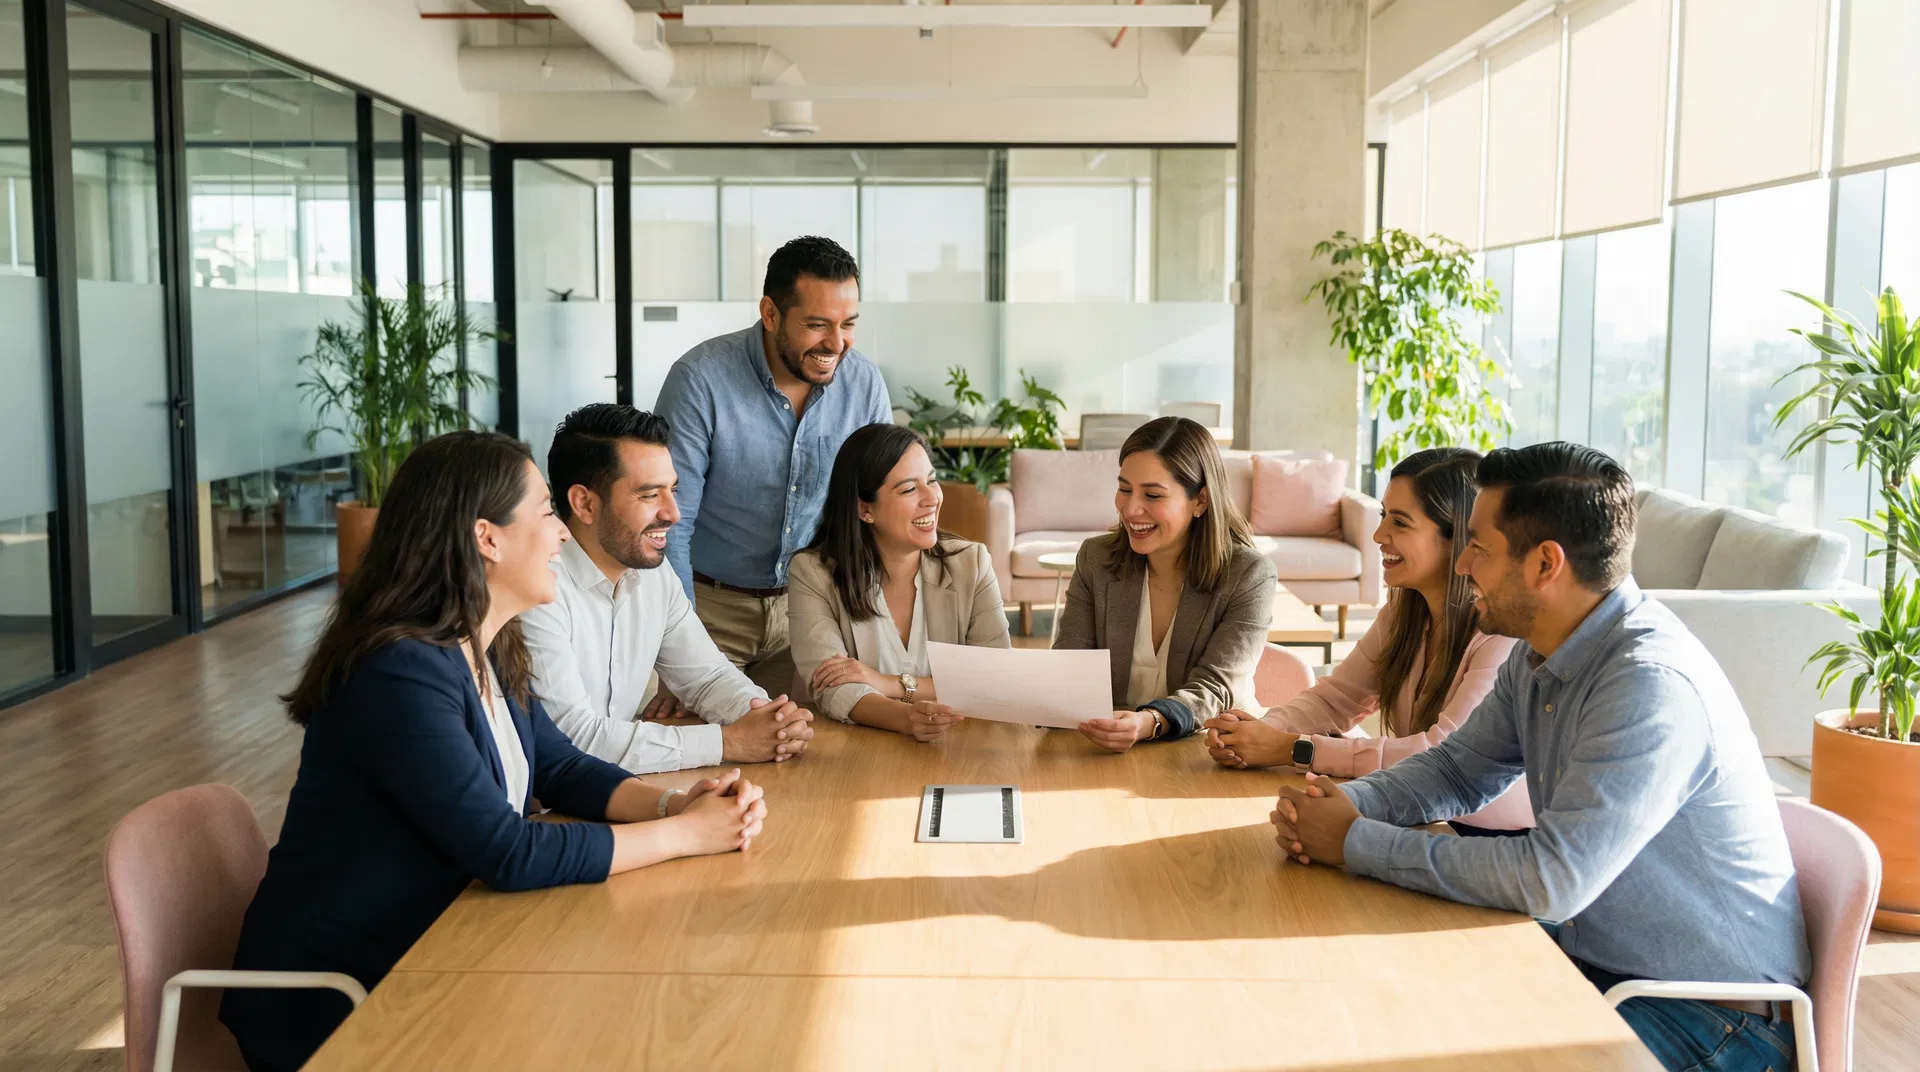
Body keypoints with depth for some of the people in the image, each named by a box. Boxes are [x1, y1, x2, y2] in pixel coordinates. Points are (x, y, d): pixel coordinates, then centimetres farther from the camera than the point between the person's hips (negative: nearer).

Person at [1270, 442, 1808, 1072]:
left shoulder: (1653, 686, -29)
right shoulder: (1539, 656, 1)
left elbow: (1550, 882, -32)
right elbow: (1459, 769, 13)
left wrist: (1357, 843, -24)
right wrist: (1347, 803, -9)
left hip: (1709, 1016, -8)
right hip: (1588, 956, 8)